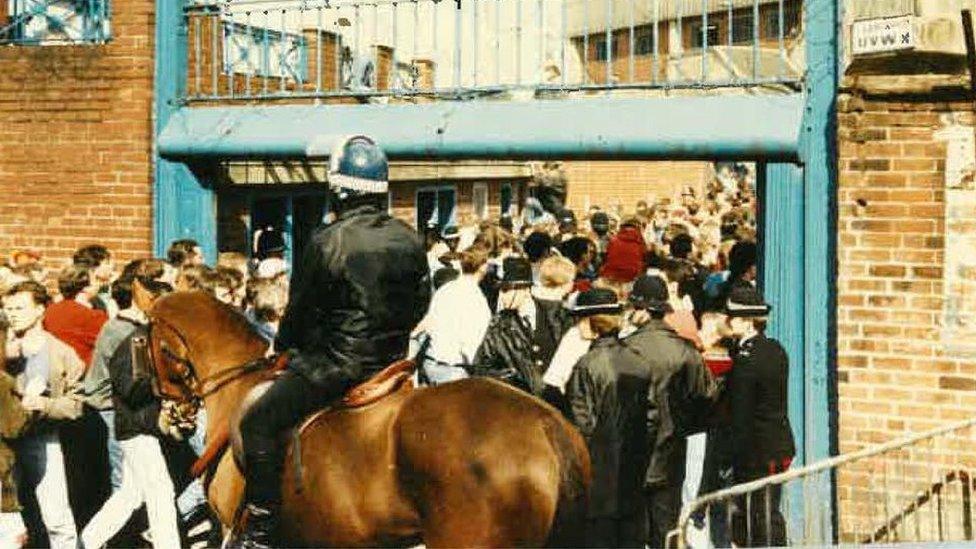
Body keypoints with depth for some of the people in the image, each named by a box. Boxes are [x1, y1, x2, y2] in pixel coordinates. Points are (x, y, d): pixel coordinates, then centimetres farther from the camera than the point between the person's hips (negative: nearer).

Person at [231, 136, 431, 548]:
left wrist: (283, 345, 13)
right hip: (393, 359, 7)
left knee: (259, 423, -3)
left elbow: (301, 309, -6)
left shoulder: (326, 242, -14)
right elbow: (420, 303, 13)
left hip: (336, 363, -7)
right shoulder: (409, 241, 4)